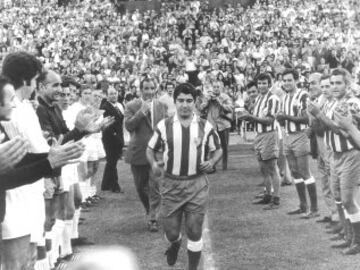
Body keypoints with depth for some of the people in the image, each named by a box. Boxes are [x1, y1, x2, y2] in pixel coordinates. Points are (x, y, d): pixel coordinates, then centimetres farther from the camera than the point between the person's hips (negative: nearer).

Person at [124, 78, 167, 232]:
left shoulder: (162, 106, 5)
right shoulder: (131, 106, -3)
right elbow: (128, 126, -16)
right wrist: (142, 111, -21)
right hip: (138, 152, 0)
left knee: (155, 186, -8)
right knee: (141, 186, 12)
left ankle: (153, 219, -2)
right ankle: (150, 211, 33)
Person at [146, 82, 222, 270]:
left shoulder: (205, 126, 0)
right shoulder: (164, 126, -1)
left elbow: (218, 149, 12)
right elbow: (150, 149, 9)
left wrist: (211, 162, -9)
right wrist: (153, 164, -11)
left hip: (197, 185, 0)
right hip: (171, 184, 0)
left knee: (194, 232, 2)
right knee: (171, 231, 8)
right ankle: (175, 244, 45)